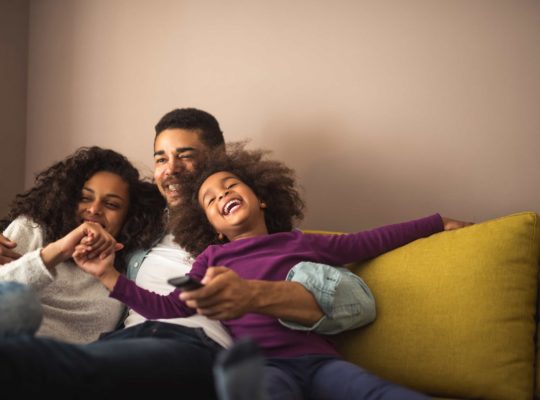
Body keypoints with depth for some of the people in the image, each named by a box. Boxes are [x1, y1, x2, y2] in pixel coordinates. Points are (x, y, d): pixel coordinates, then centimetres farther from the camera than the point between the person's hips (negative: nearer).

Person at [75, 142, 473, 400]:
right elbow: (170, 308, 14)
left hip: (320, 359, 2)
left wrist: (439, 222, 34)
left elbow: (372, 241, 29)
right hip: (263, 365, -2)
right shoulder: (213, 258, 23)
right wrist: (110, 275, 7)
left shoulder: (303, 243, 24)